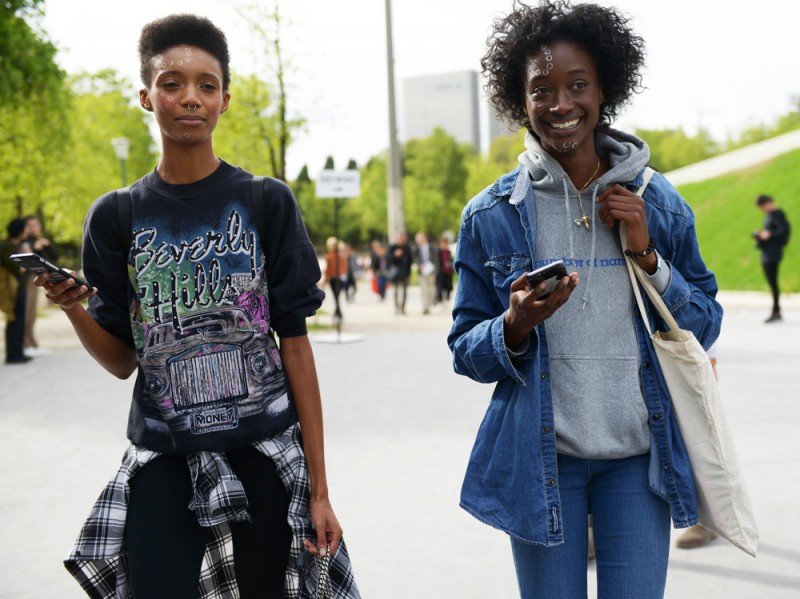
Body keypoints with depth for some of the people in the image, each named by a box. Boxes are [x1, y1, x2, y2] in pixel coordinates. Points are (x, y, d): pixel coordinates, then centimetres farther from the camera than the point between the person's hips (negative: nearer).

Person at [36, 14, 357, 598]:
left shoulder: (266, 203, -1)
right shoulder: (116, 216, 3)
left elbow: (295, 343, -1)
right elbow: (123, 361, 6)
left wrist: (319, 486, -4)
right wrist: (72, 308, -15)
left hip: (265, 458, -1)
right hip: (162, 462, 1)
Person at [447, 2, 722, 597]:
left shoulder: (659, 202, 4)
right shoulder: (492, 215, -1)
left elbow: (705, 327, 7)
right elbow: (465, 351, 3)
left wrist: (648, 256, -9)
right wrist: (516, 326, -19)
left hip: (638, 456, 1)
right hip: (542, 459, -1)